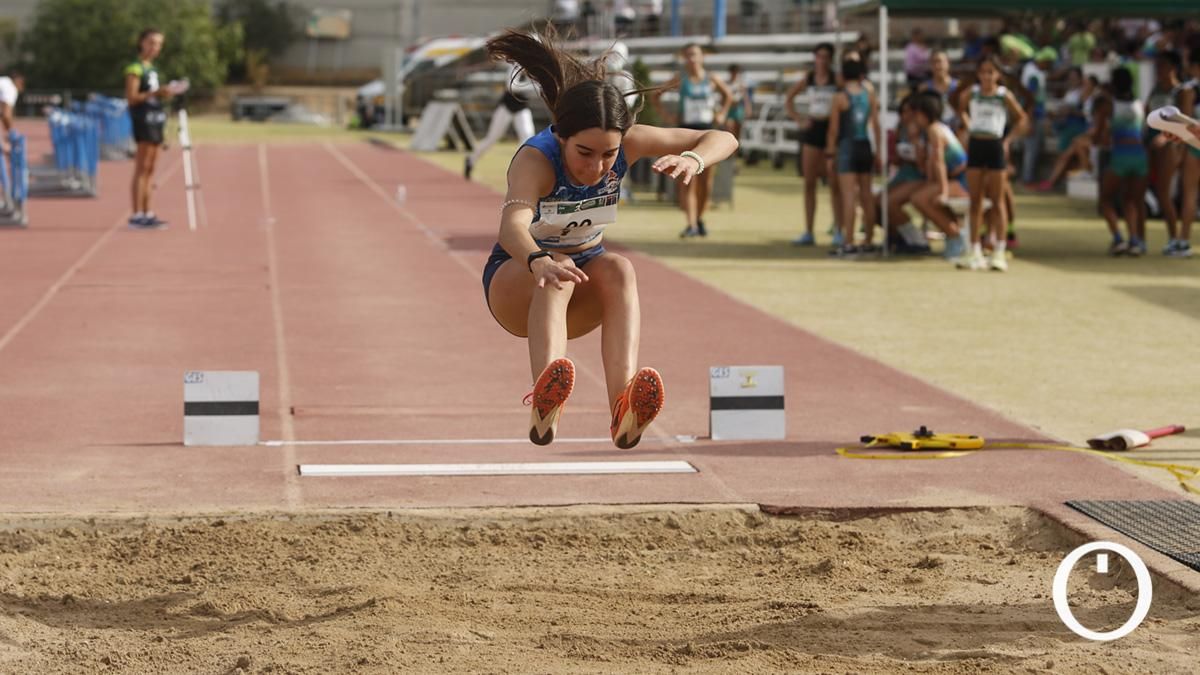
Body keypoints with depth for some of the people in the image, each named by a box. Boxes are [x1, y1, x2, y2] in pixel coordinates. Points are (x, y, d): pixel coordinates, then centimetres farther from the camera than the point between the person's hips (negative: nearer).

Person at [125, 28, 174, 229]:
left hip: (156, 119, 9)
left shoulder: (152, 69, 19)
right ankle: (137, 215, -12)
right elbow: (131, 97, -15)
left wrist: (164, 94, 11)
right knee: (141, 169, -10)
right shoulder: (135, 68, -7)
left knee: (150, 169, 9)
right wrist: (154, 93, -23)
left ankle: (147, 214, 11)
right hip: (143, 118, -9)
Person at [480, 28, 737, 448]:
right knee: (557, 272, -39)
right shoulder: (536, 160, -31)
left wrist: (692, 160, -38)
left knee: (618, 269, -32)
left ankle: (624, 408, -54)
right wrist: (539, 263, -72)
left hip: (580, 298, 3)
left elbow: (723, 140, -15)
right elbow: (512, 225, -50)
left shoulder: (625, 144, -18)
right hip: (515, 280, -3)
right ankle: (543, 407, -62)